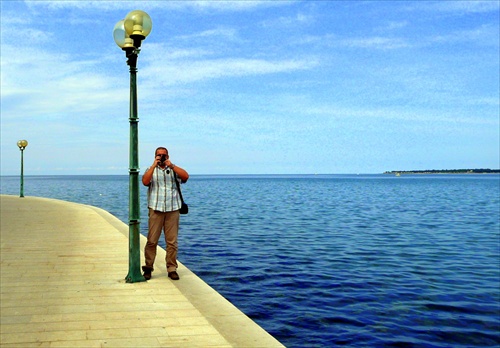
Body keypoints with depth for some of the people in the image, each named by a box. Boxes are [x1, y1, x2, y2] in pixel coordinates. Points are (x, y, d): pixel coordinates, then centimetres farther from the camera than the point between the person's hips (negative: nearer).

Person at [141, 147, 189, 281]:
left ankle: (172, 269, 8)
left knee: (172, 242, 1)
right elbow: (145, 181, -7)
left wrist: (171, 165, -10)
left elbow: (186, 176, -6)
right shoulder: (151, 170, 14)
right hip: (155, 209, -1)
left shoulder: (174, 170, 14)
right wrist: (154, 165, -9)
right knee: (152, 241, -4)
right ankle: (148, 268, 6)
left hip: (172, 210, 1)